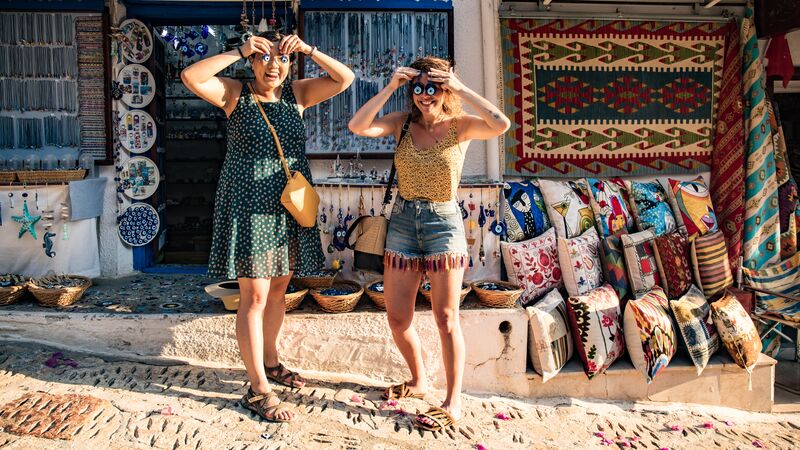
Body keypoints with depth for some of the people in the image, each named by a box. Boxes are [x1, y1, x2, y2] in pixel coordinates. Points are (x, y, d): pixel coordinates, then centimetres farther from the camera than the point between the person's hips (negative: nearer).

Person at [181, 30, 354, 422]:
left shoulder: (297, 93, 7)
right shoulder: (235, 93, -2)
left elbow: (345, 78, 0)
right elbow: (191, 77, -17)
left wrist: (309, 50, -9)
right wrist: (238, 52, -16)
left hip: (288, 206, 5)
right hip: (248, 205, -5)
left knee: (278, 289, 16)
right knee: (254, 296, -4)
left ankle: (270, 361, 36)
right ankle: (258, 389, 7)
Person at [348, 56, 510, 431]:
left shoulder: (460, 126, -5)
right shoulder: (403, 123, 3)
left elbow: (501, 124, -25)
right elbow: (357, 127, -13)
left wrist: (461, 89, -20)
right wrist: (390, 87, -16)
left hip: (444, 223, -4)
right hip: (402, 221, 4)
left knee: (446, 318, 1)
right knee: (397, 317, 9)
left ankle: (453, 403, 13)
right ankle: (419, 381, 33)